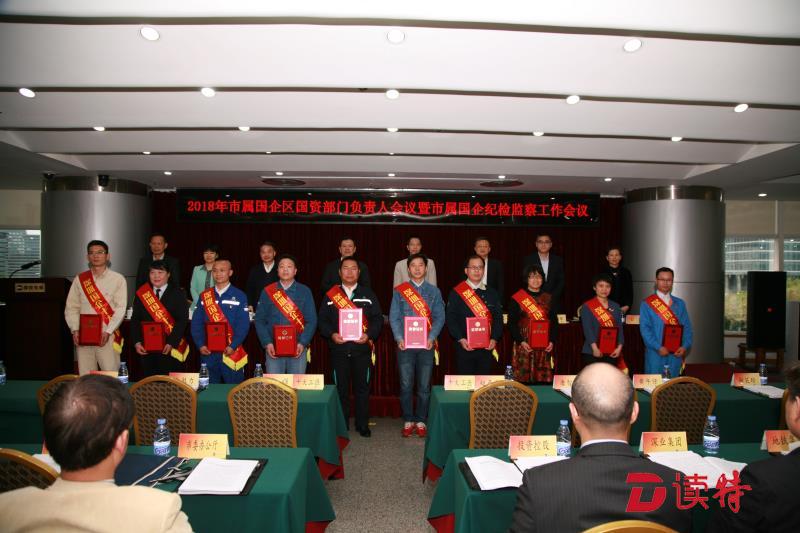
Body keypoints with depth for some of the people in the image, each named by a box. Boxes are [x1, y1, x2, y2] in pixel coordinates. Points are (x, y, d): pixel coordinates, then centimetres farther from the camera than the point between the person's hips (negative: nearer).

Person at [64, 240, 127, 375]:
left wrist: (107, 332, -15)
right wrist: (75, 330, -5)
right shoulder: (79, 279, 11)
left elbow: (120, 308, -6)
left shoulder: (118, 279, 1)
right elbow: (71, 307, 8)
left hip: (107, 337, -3)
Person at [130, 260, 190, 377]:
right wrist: (137, 342, -4)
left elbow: (182, 321, -8)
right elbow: (135, 320, 8)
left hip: (171, 348, -3)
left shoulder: (178, 294, -2)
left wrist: (171, 343, -16)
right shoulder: (141, 293, 8)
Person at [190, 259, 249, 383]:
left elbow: (243, 325, -6)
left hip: (232, 353, -3)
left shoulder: (239, 296, -1)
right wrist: (200, 345, -7)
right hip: (208, 352, 3)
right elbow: (196, 323, 5)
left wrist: (233, 346, -16)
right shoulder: (204, 296, 8)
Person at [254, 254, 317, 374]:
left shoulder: (304, 291, 6)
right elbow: (259, 320, 5)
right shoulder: (267, 292, 7)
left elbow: (311, 321, 2)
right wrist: (267, 343, -8)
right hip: (273, 349, 0)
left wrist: (302, 343, -11)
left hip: (298, 349, 0)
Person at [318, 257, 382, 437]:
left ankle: (362, 424, 18)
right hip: (338, 349, 0)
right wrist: (331, 334, -13)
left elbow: (378, 318, 3)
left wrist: (369, 334, -13)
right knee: (341, 388, 7)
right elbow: (322, 320, 4)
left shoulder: (368, 294, 8)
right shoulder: (330, 295, 8)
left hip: (362, 348, 0)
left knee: (362, 387, 5)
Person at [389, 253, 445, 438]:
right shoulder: (399, 291, 6)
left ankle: (421, 421, 17)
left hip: (426, 345, 1)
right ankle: (408, 421, 15)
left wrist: (431, 338, -12)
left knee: (424, 386, 5)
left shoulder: (434, 291, 8)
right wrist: (399, 338, -11)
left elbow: (439, 317, 2)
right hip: (405, 345, 0)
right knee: (406, 385, 3)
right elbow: (394, 317, 1)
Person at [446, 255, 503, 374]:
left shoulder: (492, 293, 11)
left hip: (486, 347, 3)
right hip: (464, 347, -2)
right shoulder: (456, 293, 1)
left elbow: (498, 318, 7)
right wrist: (460, 339, -15)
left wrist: (494, 339, -7)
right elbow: (451, 319, -4)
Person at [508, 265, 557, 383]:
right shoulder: (516, 299, 1)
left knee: (544, 378, 1)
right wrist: (520, 341, -13)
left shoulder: (548, 299, 13)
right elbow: (512, 323, -2)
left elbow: (554, 322, 13)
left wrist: (552, 341, 0)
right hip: (524, 346, -3)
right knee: (523, 378, -4)